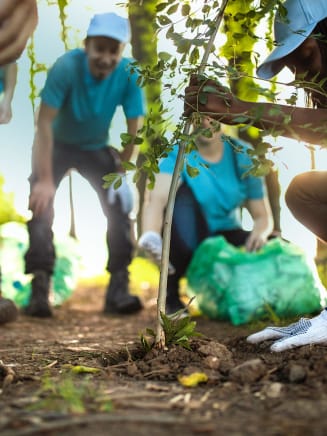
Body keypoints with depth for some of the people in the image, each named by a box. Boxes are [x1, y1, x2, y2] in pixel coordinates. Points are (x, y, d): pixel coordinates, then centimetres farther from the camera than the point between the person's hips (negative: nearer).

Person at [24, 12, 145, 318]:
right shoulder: (66, 67, -30)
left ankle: (118, 288, -7)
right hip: (57, 146, -2)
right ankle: (39, 289, -15)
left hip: (97, 148, 2)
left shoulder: (129, 74, -23)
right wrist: (45, 179, -33)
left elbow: (135, 131, -18)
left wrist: (122, 175, -24)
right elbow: (44, 123, -30)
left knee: (120, 204, -14)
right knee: (40, 203, -19)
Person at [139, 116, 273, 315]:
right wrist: (150, 236, -55)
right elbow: (157, 198, -33)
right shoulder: (179, 154, -14)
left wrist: (260, 232, -29)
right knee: (183, 193, -31)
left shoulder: (242, 155, -5)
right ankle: (171, 296, -24)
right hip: (187, 243, -2)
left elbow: (263, 216, -3)